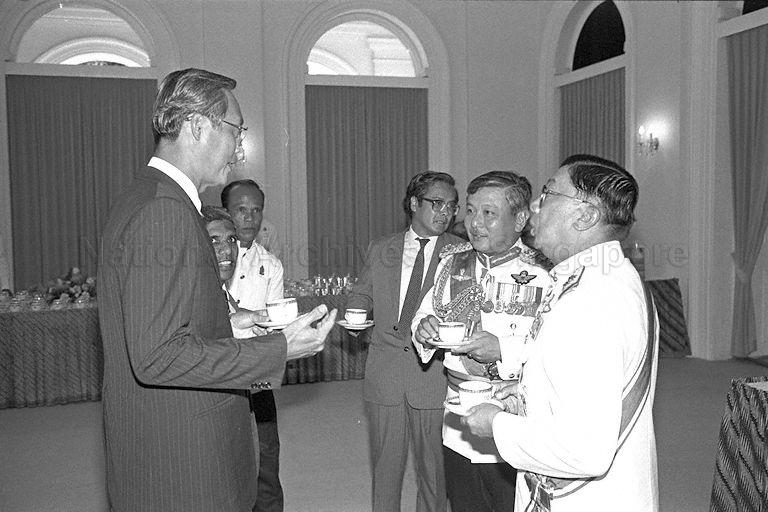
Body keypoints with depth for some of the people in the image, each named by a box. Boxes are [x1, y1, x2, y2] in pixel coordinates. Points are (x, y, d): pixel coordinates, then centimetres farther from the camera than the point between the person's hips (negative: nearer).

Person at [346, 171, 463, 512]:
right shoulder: (380, 250, 9)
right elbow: (360, 294, 19)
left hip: (434, 375, -2)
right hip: (384, 375, 2)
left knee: (434, 466, 8)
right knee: (384, 464, 11)